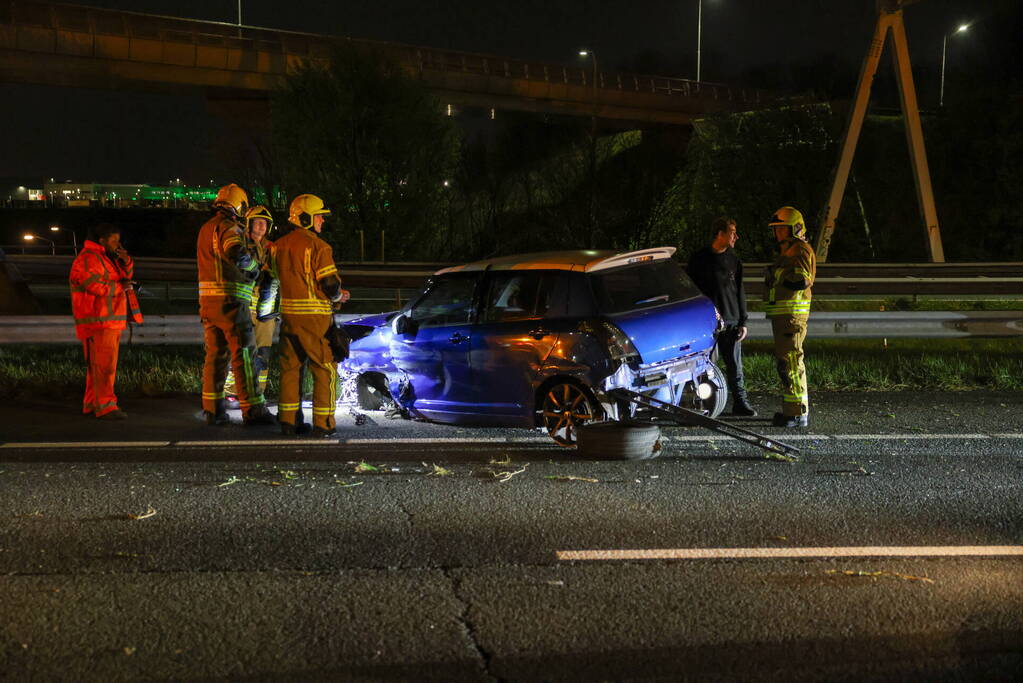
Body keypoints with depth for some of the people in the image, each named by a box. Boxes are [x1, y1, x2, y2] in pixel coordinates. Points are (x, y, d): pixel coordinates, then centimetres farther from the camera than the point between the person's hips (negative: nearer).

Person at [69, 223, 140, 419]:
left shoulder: (106, 258, 20)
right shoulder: (88, 259, -12)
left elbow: (126, 276, 22)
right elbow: (97, 287, -23)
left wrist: (126, 261, 3)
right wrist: (120, 287, -9)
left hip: (111, 322, 10)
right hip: (98, 322, -10)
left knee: (100, 365, 12)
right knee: (104, 365, -13)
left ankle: (91, 405, 17)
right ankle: (105, 407, -13)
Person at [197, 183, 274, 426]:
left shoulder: (205, 229, 17)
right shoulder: (229, 228, -11)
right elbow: (238, 256, -27)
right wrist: (253, 263, -6)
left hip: (208, 300, 8)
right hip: (231, 301, -8)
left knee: (215, 354, 12)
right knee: (243, 355, -4)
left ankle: (212, 409, 13)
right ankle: (253, 409, -3)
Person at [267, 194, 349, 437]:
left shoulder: (278, 246, 10)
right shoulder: (317, 246, -13)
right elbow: (330, 285, -16)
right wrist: (338, 297, 7)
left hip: (288, 314, 7)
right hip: (314, 316, -7)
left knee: (290, 368, 13)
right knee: (325, 369, 1)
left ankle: (288, 421, 15)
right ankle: (323, 423, 0)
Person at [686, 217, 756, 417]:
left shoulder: (733, 260, 12)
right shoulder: (699, 259, 1)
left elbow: (740, 293, 14)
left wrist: (742, 322, 7)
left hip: (731, 322, 3)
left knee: (735, 366, 5)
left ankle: (740, 403, 11)